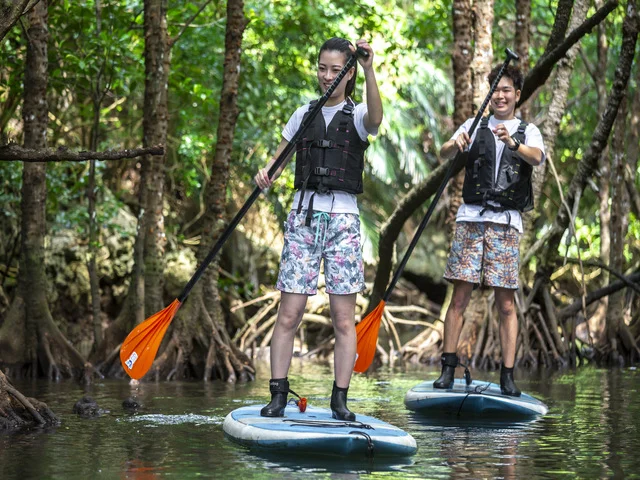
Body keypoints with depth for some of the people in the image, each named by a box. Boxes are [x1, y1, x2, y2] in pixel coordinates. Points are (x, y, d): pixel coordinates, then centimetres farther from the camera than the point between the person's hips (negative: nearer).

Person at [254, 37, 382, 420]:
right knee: (290, 313, -3)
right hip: (304, 215, 2)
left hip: (343, 219, -2)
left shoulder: (356, 115, 3)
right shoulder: (304, 114, 13)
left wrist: (369, 70, -35)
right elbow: (278, 160, 18)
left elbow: (375, 119, -22)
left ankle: (340, 399, 3)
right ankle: (278, 395, 0)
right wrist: (265, 175, -6)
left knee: (344, 317, -2)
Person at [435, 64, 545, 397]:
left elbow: (537, 158, -11)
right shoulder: (474, 126, 13)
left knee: (506, 303, -3)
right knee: (460, 297, -4)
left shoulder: (528, 132, 11)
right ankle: (448, 369, -1)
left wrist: (513, 144, -32)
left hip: (506, 222, -1)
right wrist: (455, 145, -26)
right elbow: (444, 154, -2)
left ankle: (507, 377, -2)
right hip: (471, 218, 1)